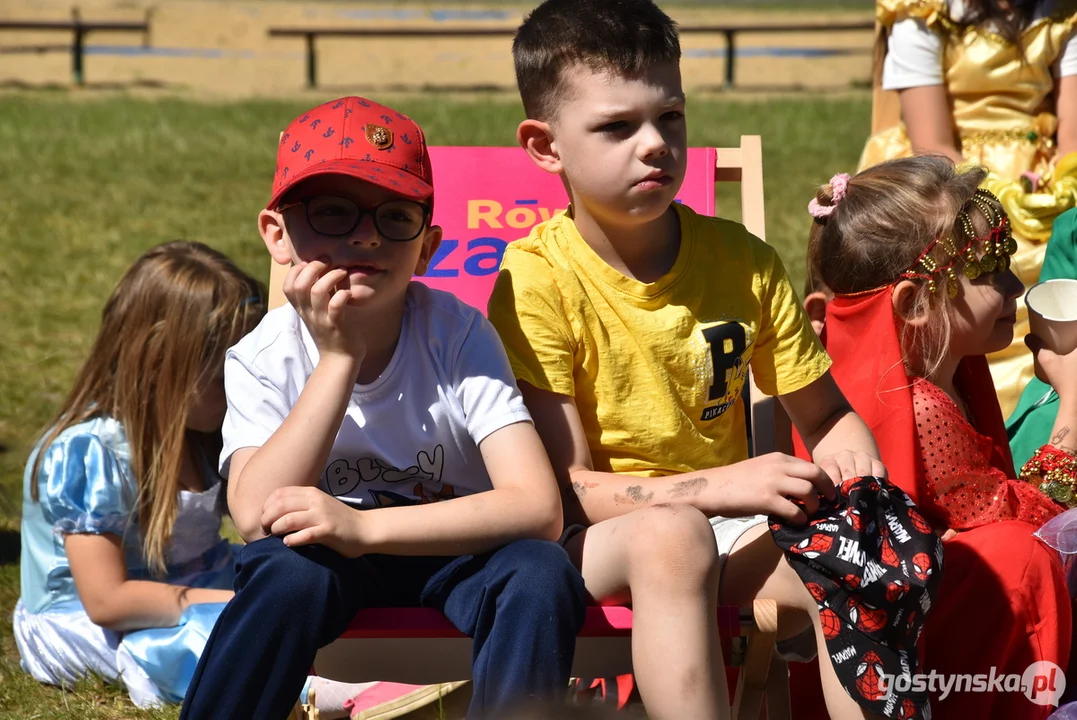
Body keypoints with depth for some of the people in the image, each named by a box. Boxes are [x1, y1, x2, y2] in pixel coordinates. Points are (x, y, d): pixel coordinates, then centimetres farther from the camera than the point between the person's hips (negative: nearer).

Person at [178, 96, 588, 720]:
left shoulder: (458, 336, -16)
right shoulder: (263, 359, -12)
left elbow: (539, 508, -26)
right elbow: (258, 519, -27)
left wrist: (363, 525, -36)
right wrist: (338, 358, -30)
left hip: (448, 545, 0)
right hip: (327, 553, 0)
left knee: (541, 573, -30)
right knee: (291, 571, -33)